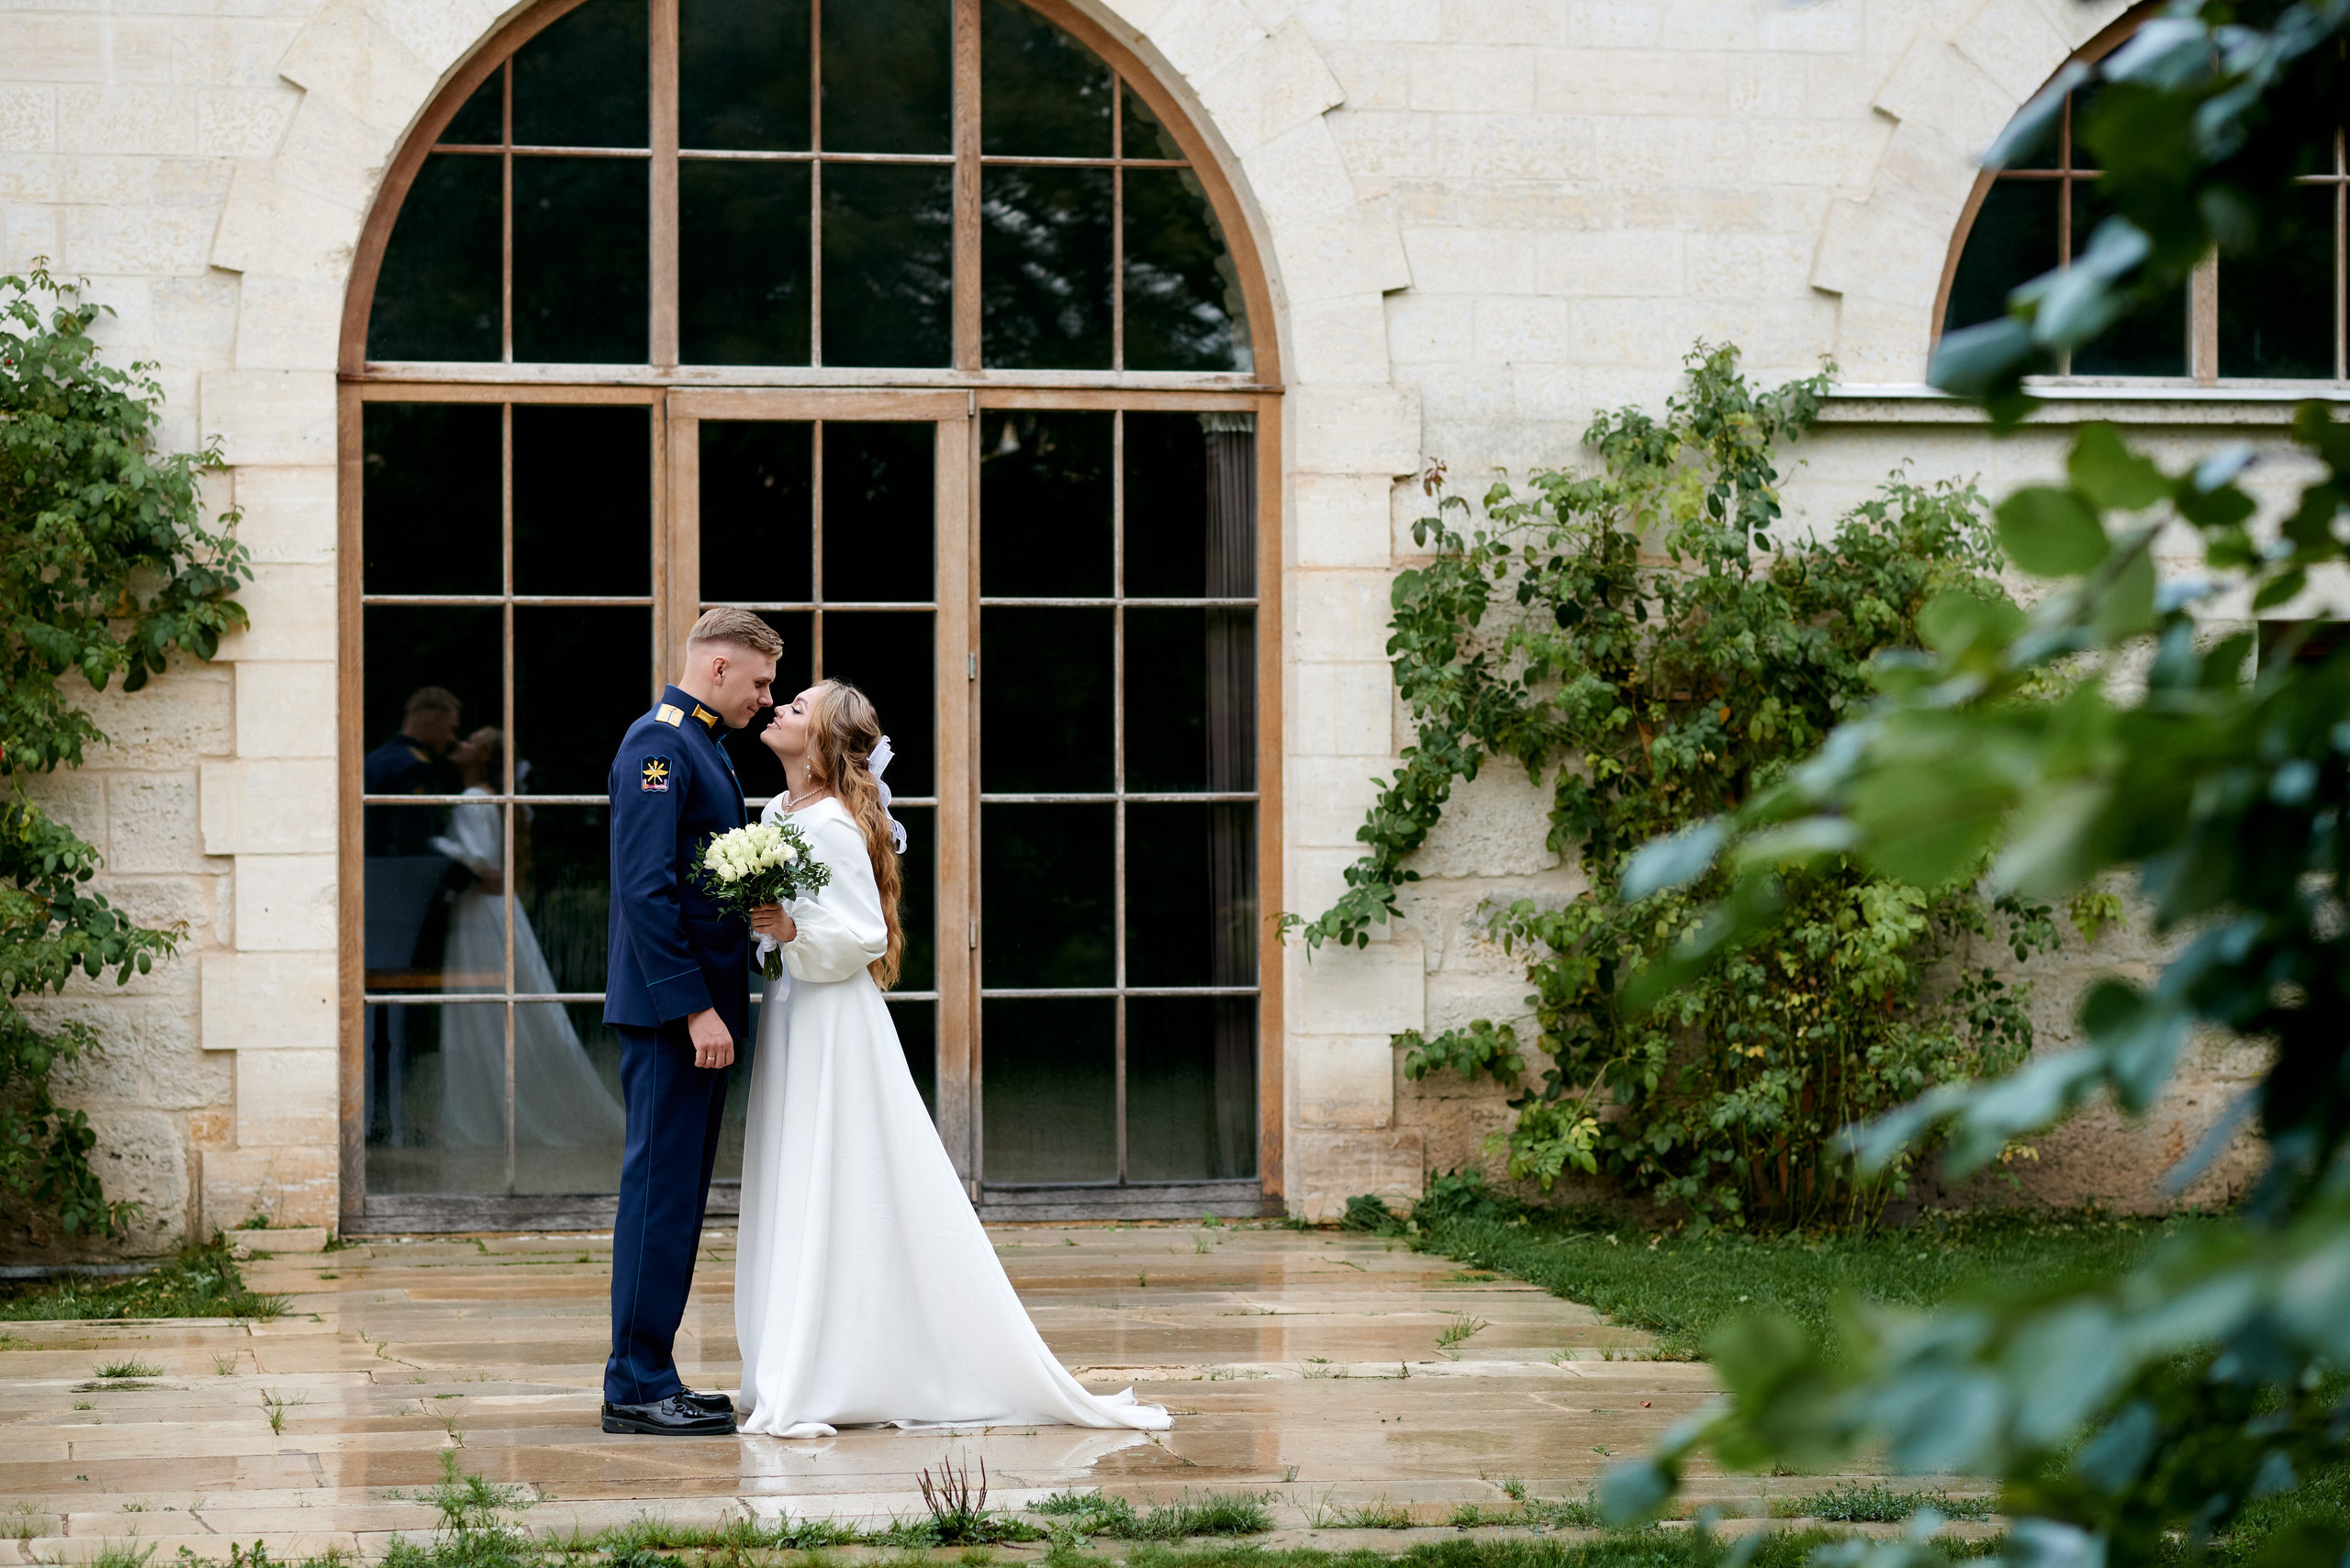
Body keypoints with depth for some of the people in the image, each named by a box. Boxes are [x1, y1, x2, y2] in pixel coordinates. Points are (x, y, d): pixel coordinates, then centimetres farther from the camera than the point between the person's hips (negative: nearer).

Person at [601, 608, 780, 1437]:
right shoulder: (658, 744, -14)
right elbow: (646, 888, -21)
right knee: (660, 1190, -7)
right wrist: (695, 1007, -23)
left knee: (678, 1194, 12)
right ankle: (636, 1385, -3)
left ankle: (648, 1376, 17)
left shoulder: (701, 745, 18)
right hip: (671, 1006, -10)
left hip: (701, 1007, 10)